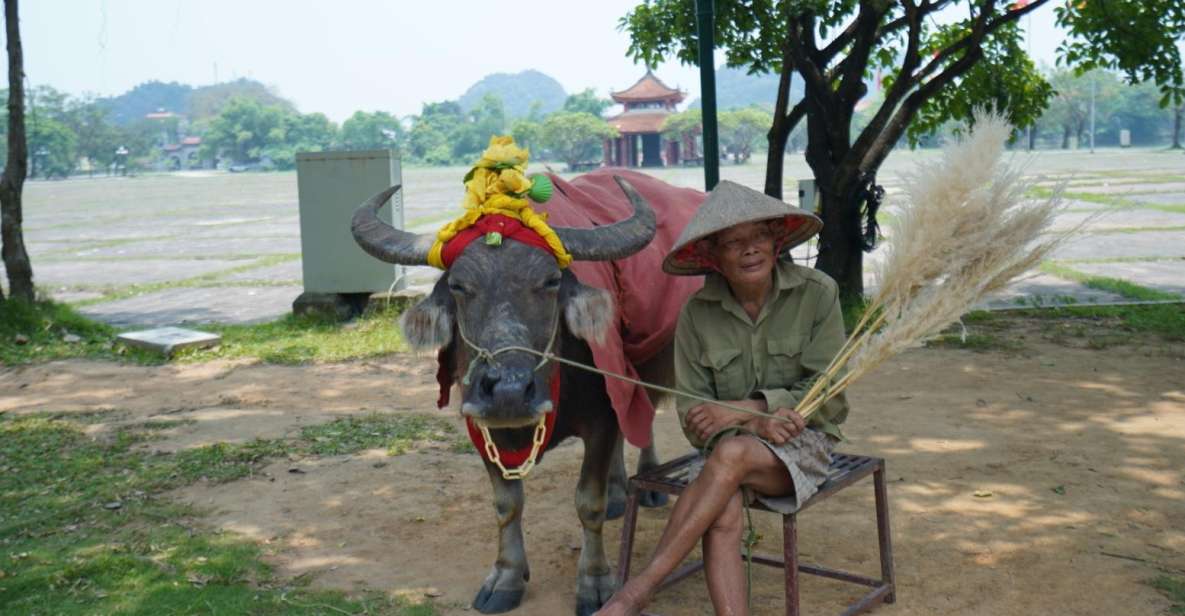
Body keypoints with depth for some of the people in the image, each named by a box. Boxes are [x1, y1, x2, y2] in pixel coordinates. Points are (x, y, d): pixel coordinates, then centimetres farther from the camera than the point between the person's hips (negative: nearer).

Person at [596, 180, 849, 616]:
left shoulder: (817, 294, -8)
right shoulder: (697, 313, -5)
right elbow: (692, 414, -5)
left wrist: (743, 409, -19)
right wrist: (755, 422, -24)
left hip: (804, 440, -2)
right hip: (729, 446, 2)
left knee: (731, 454, -32)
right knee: (723, 517, -30)